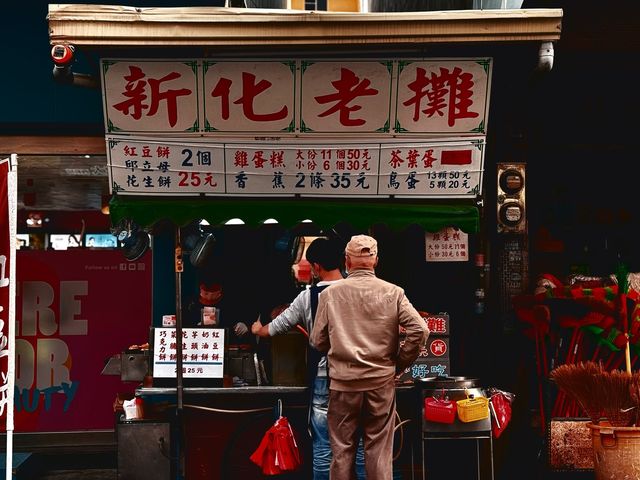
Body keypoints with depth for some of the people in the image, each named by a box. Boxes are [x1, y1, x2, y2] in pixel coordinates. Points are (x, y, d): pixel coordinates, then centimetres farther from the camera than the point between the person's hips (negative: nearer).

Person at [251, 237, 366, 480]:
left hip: (324, 379, -1)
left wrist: (257, 330, 29)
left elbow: (272, 329, 9)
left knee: (323, 449, 6)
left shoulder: (308, 297, -2)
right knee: (360, 445, 8)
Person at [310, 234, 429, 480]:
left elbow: (318, 341, 1)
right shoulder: (392, 292, -3)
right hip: (381, 381, 0)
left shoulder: (330, 294, -3)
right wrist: (399, 364, 5)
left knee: (342, 450, 9)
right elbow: (420, 330, -7)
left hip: (343, 382, 0)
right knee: (379, 450, 8)